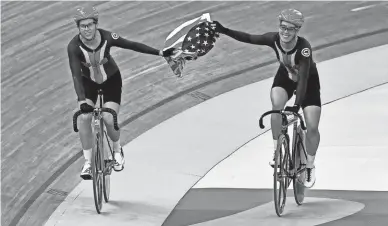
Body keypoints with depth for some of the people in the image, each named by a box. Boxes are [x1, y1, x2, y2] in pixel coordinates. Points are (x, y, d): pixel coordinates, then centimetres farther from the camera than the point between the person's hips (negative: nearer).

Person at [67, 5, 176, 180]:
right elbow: (76, 75, -34)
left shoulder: (107, 38, -27)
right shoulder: (74, 47, -29)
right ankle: (87, 162, -6)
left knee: (109, 120, -14)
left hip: (111, 81, 0)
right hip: (88, 82, 1)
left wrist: (161, 53, -14)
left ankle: (117, 151, 18)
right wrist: (82, 101, -46)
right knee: (84, 118, -20)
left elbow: (133, 45, -16)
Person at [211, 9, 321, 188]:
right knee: (277, 106, -29)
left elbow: (303, 78, -43)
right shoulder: (274, 39, -27)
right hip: (285, 76, 3)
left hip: (308, 81, -3)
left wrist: (296, 105, -53)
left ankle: (310, 166, 15)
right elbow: (249, 38, -16)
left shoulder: (304, 47, -39)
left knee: (312, 128, -10)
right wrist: (224, 30, -27)